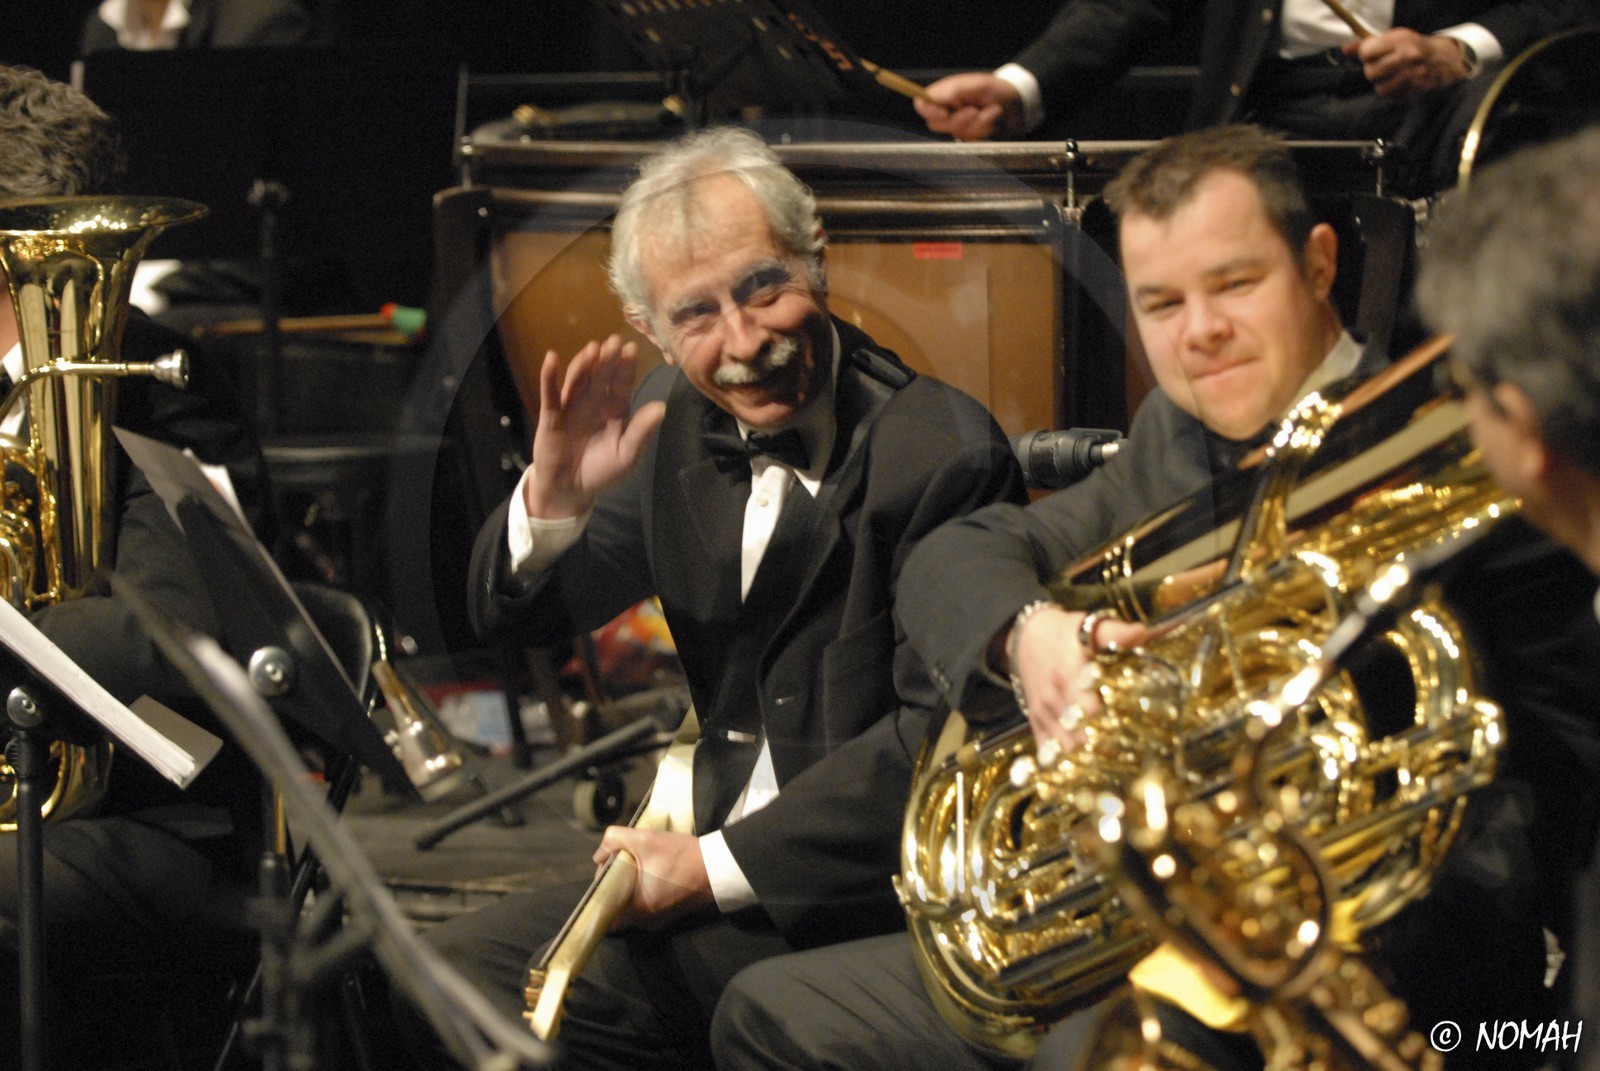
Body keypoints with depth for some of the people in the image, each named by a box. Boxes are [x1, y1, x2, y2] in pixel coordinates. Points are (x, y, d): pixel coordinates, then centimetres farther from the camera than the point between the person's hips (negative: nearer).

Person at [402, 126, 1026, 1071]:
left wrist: (717, 865, -20)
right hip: (718, 840, 8)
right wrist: (553, 497, -11)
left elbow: (940, 736, -20)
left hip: (870, 894, -8)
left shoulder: (942, 453, -17)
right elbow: (519, 617, 13)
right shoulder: (680, 421, 6)